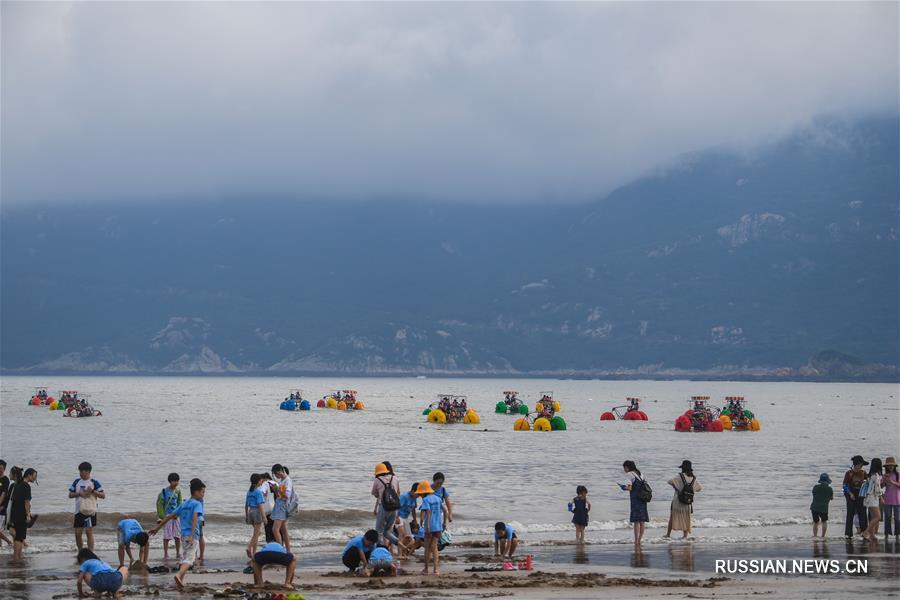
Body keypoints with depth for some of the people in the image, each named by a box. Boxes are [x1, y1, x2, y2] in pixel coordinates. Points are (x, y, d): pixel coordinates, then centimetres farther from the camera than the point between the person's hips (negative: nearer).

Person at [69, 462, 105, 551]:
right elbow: (70, 494, 10)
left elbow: (103, 495, -4)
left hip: (90, 511, -4)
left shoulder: (94, 482, -2)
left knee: (89, 532, -7)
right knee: (78, 533, 5)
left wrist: (93, 491, -18)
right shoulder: (77, 482, 10)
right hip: (79, 511, 4)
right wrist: (79, 494, -8)